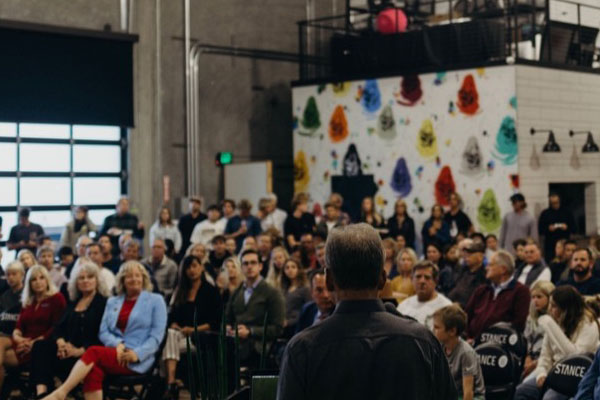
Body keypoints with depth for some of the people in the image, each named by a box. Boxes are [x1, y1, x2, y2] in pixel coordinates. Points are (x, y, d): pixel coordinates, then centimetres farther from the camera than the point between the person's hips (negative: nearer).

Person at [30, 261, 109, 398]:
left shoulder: (104, 302, 0)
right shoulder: (73, 302, 23)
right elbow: (60, 327, 15)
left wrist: (80, 351, -22)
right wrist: (61, 342, -9)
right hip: (68, 348, 6)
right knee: (40, 346, -22)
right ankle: (41, 392, -40)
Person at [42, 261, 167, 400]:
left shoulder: (156, 300, 9)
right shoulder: (112, 302, 22)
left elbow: (156, 336, 0)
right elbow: (103, 332, 13)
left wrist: (137, 354, -17)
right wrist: (117, 344, -9)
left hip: (138, 361, -4)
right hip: (115, 353, 4)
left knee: (93, 352, -29)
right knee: (93, 370, -33)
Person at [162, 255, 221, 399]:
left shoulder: (211, 291, 6)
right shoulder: (180, 291, 20)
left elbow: (215, 322, -3)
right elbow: (172, 316, 14)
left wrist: (194, 330, -13)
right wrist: (175, 326, -8)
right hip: (181, 333, 3)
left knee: (171, 346, -31)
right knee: (170, 334, -33)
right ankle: (171, 383, -45)